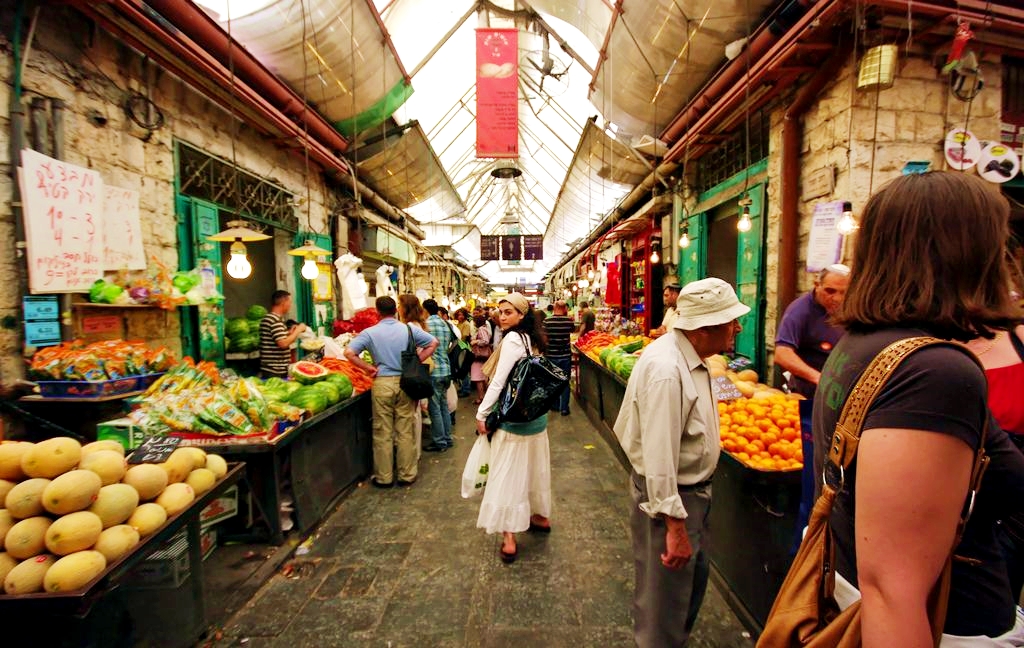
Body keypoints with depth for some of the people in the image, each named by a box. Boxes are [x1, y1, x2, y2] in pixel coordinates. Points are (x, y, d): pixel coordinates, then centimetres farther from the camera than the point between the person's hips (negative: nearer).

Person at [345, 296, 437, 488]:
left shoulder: (370, 332, -4)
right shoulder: (409, 329, 1)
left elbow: (349, 353, -11)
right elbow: (433, 343, 3)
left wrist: (370, 368, -4)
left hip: (382, 383, -2)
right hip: (405, 382, 2)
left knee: (383, 433, 8)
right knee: (405, 431, 10)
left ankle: (384, 477, 19)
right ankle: (407, 475, 19)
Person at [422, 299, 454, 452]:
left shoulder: (427, 323, -11)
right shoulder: (445, 323, 11)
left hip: (434, 371, -8)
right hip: (446, 370, 8)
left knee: (434, 408, 1)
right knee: (444, 405, 15)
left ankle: (440, 442, 9)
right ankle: (447, 439, 24)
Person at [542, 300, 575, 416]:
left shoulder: (547, 321, -10)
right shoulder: (569, 320, -9)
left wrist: (543, 352, 7)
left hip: (551, 355, 0)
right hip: (565, 355, 0)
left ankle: (554, 405, 26)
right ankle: (564, 408, 10)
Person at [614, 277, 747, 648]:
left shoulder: (690, 357, 2)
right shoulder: (666, 370, -31)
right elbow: (658, 457, -32)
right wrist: (675, 526, -27)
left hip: (693, 489, 10)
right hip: (667, 495, -10)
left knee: (695, 578, 28)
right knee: (665, 595, 11)